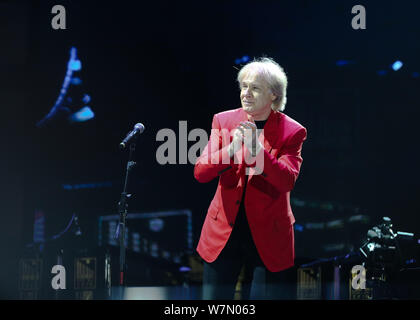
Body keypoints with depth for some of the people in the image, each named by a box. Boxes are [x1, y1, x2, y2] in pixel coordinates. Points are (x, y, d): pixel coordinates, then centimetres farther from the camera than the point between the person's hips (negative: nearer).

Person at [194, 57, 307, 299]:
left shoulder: (292, 132, -4)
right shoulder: (223, 121, 3)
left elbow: (287, 181, -16)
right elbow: (200, 173, -5)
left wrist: (257, 148, -28)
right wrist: (231, 149, -22)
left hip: (267, 237, -2)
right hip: (224, 232, 2)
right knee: (214, 302, 2)